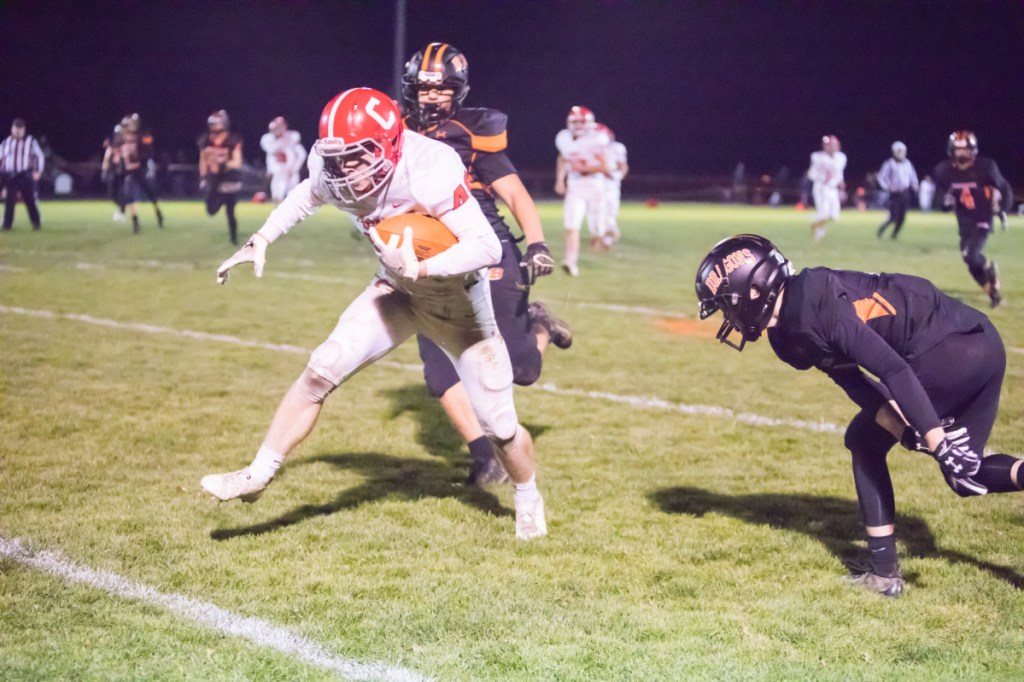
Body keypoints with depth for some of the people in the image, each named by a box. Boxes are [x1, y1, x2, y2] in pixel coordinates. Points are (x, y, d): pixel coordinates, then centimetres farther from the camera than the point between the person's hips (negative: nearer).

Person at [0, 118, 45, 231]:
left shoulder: (31, 141, 3)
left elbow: (39, 156, 3)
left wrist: (38, 171, -8)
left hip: (26, 176, -2)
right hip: (10, 177, 2)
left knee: (30, 200, 0)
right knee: (9, 201, -2)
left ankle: (37, 223, 9)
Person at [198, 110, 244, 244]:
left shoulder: (233, 141, -13)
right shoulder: (205, 141, 0)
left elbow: (237, 163, -16)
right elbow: (203, 160, 11)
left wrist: (225, 164, -35)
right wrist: (203, 179, 5)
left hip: (229, 179, -4)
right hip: (213, 178, 4)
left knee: (230, 212, -2)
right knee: (211, 211, -1)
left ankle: (234, 236, 17)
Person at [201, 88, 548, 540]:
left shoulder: (429, 173, -37)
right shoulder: (335, 175, -18)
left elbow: (488, 247, -39)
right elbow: (304, 197, 8)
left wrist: (419, 268, -46)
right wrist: (260, 241, 3)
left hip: (458, 298, -4)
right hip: (397, 290, 4)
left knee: (498, 423, 3)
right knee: (321, 371, -10)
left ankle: (528, 500, 33)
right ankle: (257, 476, 2)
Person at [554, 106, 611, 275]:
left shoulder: (597, 140, -11)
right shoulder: (565, 139, 1)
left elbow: (604, 166, -12)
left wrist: (586, 168, -26)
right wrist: (560, 180, 12)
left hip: (595, 186, -2)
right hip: (574, 186, 2)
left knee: (595, 227, 4)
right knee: (572, 225, -15)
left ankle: (598, 237, 39)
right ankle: (571, 261, -20)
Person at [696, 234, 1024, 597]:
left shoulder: (810, 304, -21)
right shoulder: (787, 335, 9)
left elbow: (891, 368, -26)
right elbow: (851, 382, 5)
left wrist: (936, 440, -28)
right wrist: (905, 430, -10)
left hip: (950, 347, -10)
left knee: (864, 439, 2)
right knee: (966, 476, 18)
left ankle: (885, 571, 5)